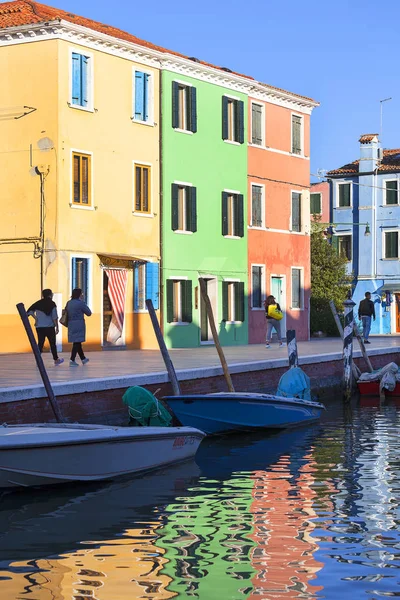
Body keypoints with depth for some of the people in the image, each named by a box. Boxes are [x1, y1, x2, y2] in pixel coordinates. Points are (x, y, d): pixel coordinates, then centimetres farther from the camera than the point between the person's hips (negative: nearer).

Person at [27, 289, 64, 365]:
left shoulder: (38, 303, 4)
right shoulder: (52, 304, -9)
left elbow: (30, 311, 0)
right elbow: (54, 317, -10)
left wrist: (35, 318, 6)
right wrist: (57, 327, -4)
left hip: (39, 327, 4)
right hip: (49, 327, -4)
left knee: (40, 343, 6)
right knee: (52, 343, 9)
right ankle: (56, 360, 19)